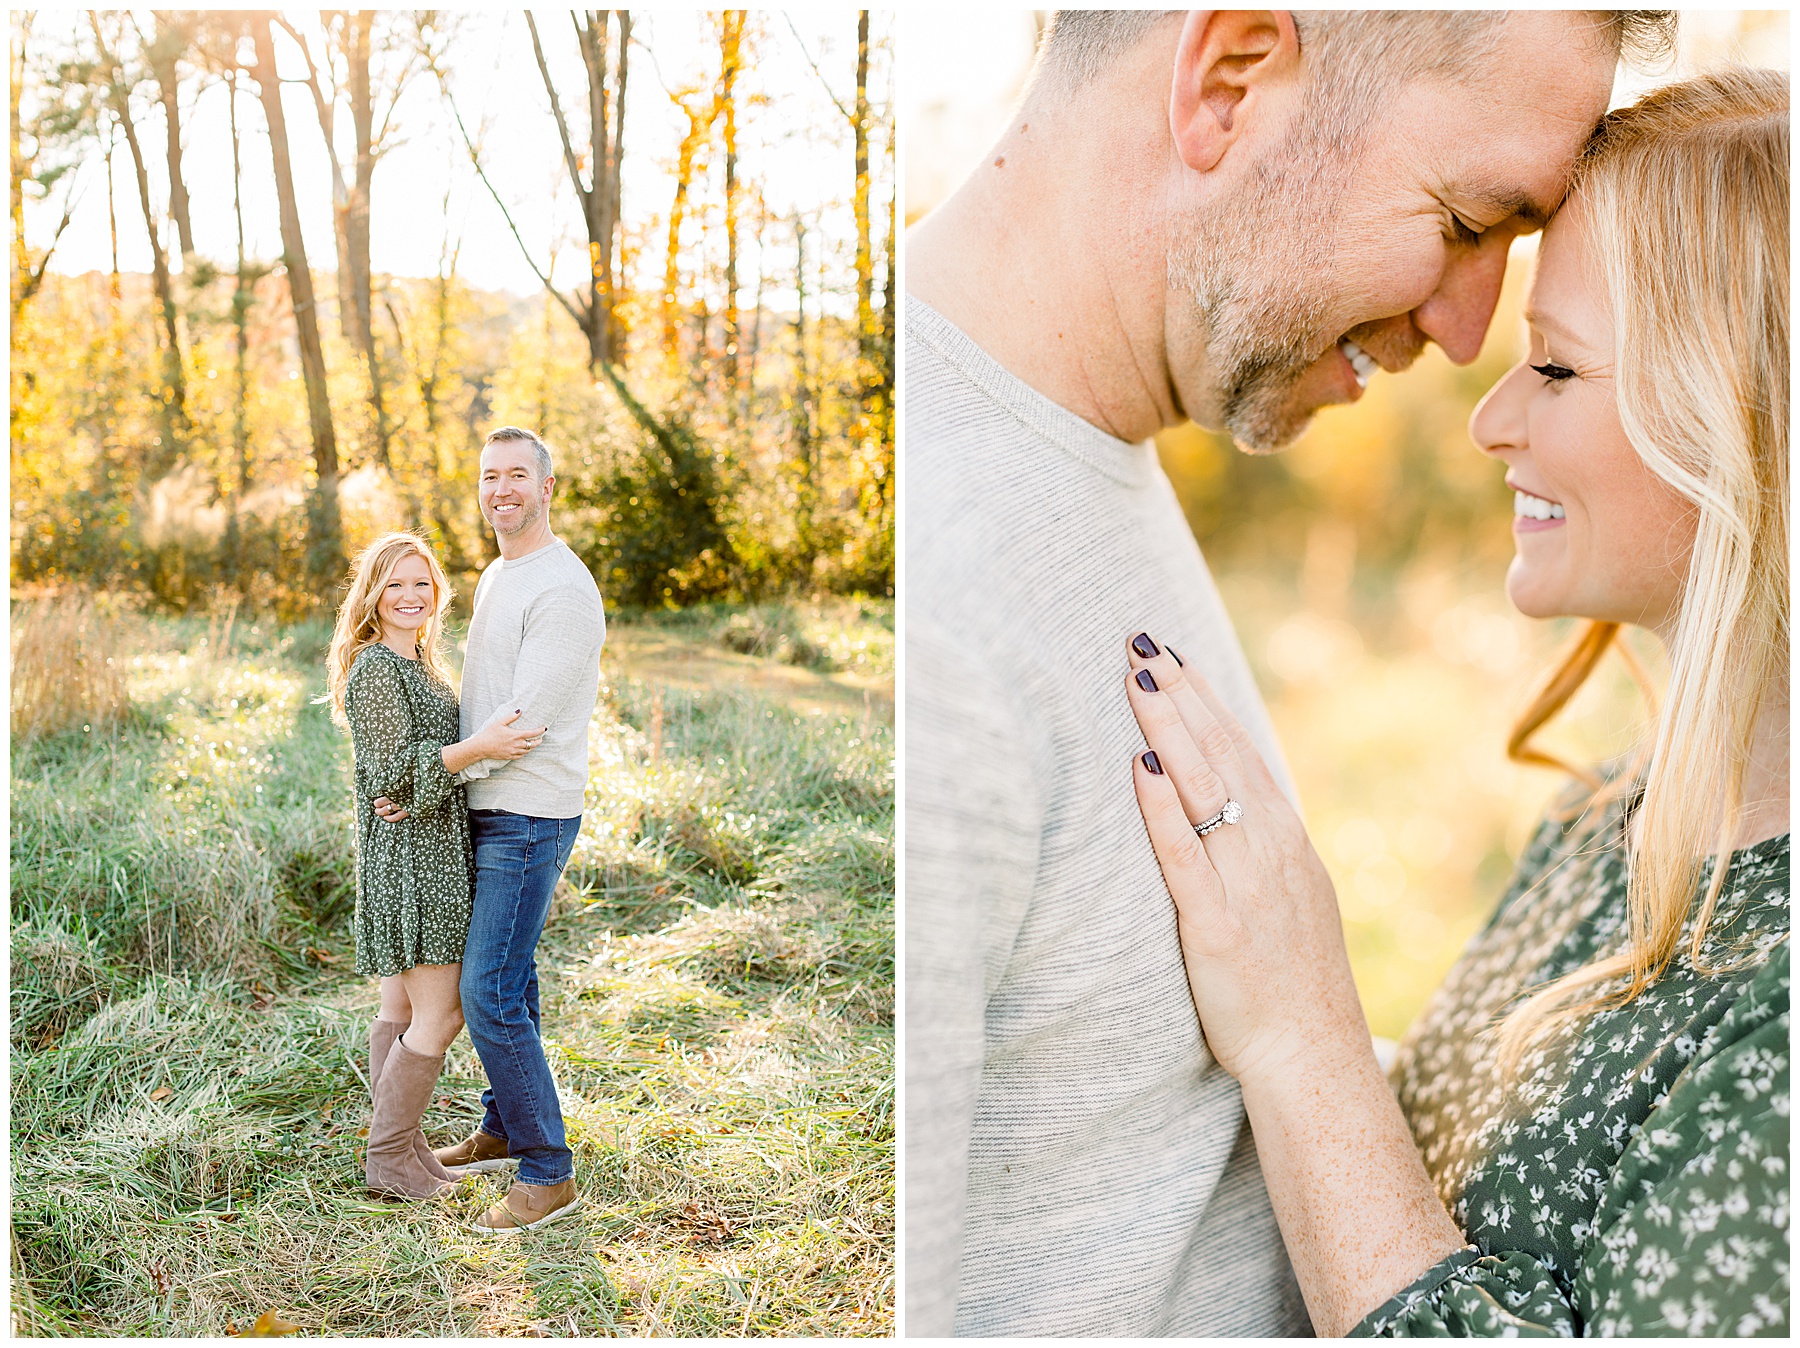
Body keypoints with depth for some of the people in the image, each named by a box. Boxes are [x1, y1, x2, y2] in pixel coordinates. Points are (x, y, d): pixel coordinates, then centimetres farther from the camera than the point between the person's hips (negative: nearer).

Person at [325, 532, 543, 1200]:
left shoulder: (418, 661, 15)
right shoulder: (373, 668, -15)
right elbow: (392, 772, -21)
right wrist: (478, 746, -26)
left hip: (431, 849, 10)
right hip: (409, 851, -10)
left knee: (403, 1004, 14)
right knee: (440, 1013, -6)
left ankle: (396, 1144, 22)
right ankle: (389, 1155, 5)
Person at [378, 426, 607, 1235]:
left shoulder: (563, 590, -18)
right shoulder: (495, 579, 14)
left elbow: (524, 720, -22)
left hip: (529, 820, -9)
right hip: (488, 812, 9)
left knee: (489, 993, -10)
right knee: (504, 978, 18)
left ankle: (549, 1174, 0)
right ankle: (502, 1132, 33)